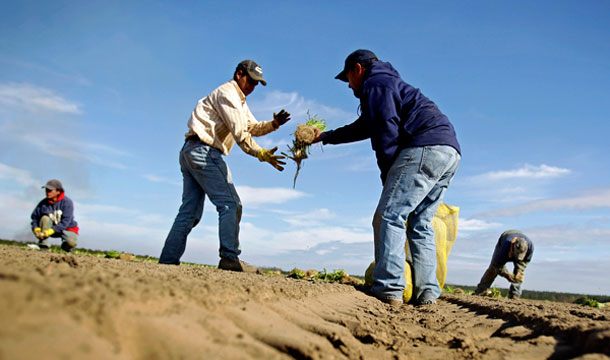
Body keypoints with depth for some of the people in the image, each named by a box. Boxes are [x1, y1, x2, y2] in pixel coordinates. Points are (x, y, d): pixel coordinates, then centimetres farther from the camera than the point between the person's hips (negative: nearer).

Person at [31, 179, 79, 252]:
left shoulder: (67, 202, -18)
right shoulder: (43, 203, -6)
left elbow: (65, 221, -25)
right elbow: (35, 216, -1)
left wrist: (52, 230, -36)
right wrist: (36, 228, -21)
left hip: (66, 229, -3)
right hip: (50, 229, 3)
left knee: (71, 242, -32)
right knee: (45, 218, -28)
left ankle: (65, 247, 9)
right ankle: (43, 246, -22)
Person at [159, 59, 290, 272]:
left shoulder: (239, 101, 26)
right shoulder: (227, 93, -6)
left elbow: (253, 127, 23)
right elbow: (239, 133, -17)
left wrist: (273, 124, 6)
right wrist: (261, 154, -22)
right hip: (204, 150, -10)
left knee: (190, 211, 7)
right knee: (230, 204, -11)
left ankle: (167, 261, 6)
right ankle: (229, 258, -15)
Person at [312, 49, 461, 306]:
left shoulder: (375, 83, 4)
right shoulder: (390, 83, 36)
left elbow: (386, 130, -11)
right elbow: (364, 127, 47)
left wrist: (387, 174, -3)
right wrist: (325, 137, 57)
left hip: (425, 147, -10)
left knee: (389, 217, -11)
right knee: (420, 223, 10)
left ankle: (388, 289, -16)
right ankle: (427, 293, 6)